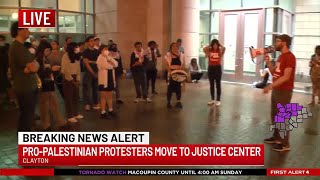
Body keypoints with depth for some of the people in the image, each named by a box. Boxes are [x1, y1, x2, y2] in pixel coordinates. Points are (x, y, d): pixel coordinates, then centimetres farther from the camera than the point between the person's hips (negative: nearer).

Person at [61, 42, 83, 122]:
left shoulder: (77, 56, 7)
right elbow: (65, 70, -12)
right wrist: (71, 80, -11)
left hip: (75, 78, 6)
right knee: (69, 97, -1)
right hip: (68, 78, -6)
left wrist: (78, 79, 0)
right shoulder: (66, 56, -11)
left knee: (76, 97, 10)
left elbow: (78, 68, 8)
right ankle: (70, 116, 4)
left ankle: (76, 113, 21)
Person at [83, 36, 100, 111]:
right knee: (87, 89, -3)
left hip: (97, 72, 4)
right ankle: (87, 104, 4)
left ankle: (95, 103, 14)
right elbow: (86, 64, -8)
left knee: (96, 89, 7)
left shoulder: (97, 51, 11)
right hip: (89, 72, -4)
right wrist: (93, 73, -11)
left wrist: (91, 61, -9)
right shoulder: (86, 52, -2)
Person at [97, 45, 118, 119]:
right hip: (104, 79, -7)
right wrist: (107, 58, -8)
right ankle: (103, 112, 2)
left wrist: (110, 58, -9)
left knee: (110, 95, 14)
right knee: (103, 96, -3)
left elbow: (116, 64, 2)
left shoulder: (109, 57, 15)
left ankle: (110, 110, 24)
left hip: (110, 78, 7)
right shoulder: (100, 58, -8)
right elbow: (108, 66, -20)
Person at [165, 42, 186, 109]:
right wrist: (170, 71, -18)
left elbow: (183, 64, 8)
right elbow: (167, 64, -5)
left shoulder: (181, 55, 7)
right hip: (171, 73, -2)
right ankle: (169, 102, 9)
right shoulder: (168, 55, 1)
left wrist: (181, 70, -10)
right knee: (170, 87, 0)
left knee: (178, 87, 6)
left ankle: (178, 102, 14)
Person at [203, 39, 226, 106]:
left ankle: (218, 100, 12)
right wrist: (209, 45, -6)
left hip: (218, 68, -2)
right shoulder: (209, 50, 1)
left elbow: (224, 48, -24)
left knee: (218, 85, 4)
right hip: (211, 68, 2)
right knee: (211, 85, 11)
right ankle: (212, 99, 23)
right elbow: (204, 49, -19)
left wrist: (219, 45, -7)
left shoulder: (220, 50, -3)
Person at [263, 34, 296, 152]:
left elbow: (286, 77, -22)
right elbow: (274, 73, 16)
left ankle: (285, 144, 6)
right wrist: (268, 62, 3)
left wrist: (270, 86, -25)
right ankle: (276, 137, 29)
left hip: (284, 91, -9)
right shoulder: (280, 56, 15)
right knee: (274, 115, 15)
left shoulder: (290, 57, -15)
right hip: (276, 90, 9)